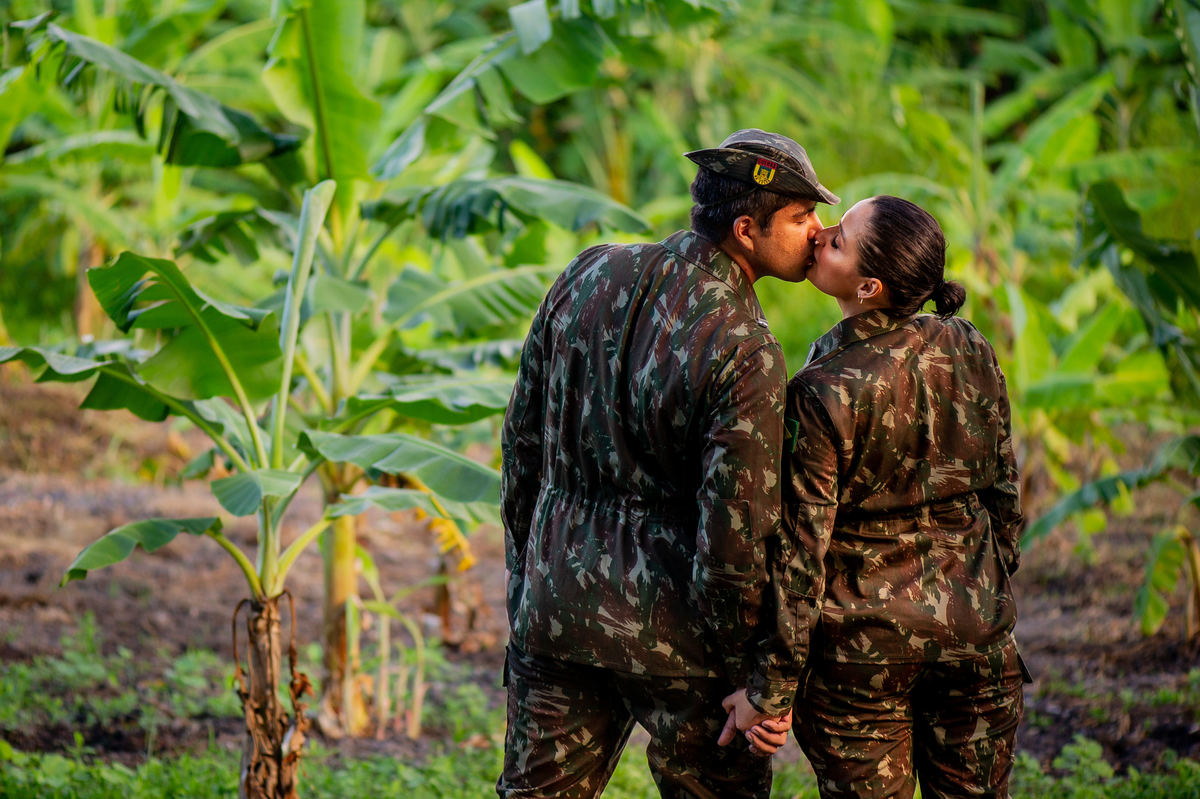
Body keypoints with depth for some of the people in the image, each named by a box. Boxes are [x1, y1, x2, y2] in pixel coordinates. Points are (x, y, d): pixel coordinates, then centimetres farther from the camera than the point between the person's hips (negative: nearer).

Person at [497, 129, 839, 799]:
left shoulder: (589, 277, 0)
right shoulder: (746, 354, -20)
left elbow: (524, 441, 8)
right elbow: (738, 534, -20)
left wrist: (525, 580, 20)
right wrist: (769, 681, -10)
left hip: (557, 607, 5)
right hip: (676, 639, -5)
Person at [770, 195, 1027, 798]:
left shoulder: (822, 395, -19)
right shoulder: (970, 352, -4)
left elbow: (800, 550, -17)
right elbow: (1003, 490, 7)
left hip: (861, 644, -4)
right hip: (974, 634, 5)